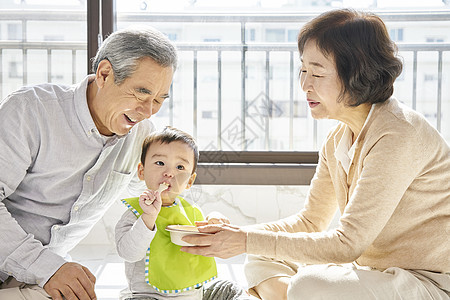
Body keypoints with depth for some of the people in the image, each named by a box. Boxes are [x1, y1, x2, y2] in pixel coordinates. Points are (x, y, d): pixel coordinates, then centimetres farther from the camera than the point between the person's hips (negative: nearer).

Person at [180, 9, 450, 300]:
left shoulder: (398, 135, -22)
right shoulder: (338, 139, 5)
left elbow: (347, 243, -23)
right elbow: (310, 221, 12)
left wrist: (248, 241, -21)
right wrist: (238, 232, -3)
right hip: (374, 272, 8)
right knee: (261, 263, 5)